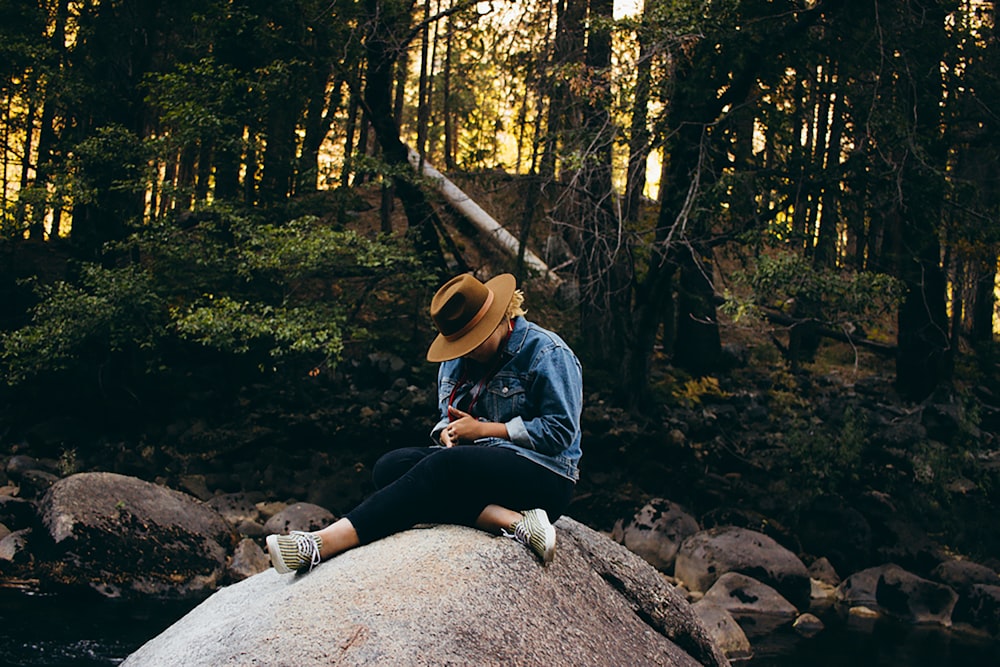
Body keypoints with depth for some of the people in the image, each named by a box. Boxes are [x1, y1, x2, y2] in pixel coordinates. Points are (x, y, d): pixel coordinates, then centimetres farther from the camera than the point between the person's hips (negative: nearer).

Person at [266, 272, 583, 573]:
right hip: (477, 463, 8)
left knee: (443, 466, -35)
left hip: (545, 477, -7)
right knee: (391, 467, -21)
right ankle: (512, 521, -35)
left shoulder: (547, 353, -7)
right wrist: (448, 434, -4)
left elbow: (559, 432, -12)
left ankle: (324, 544, -44)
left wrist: (483, 429, -12)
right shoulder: (457, 359, 14)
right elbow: (447, 416, 22)